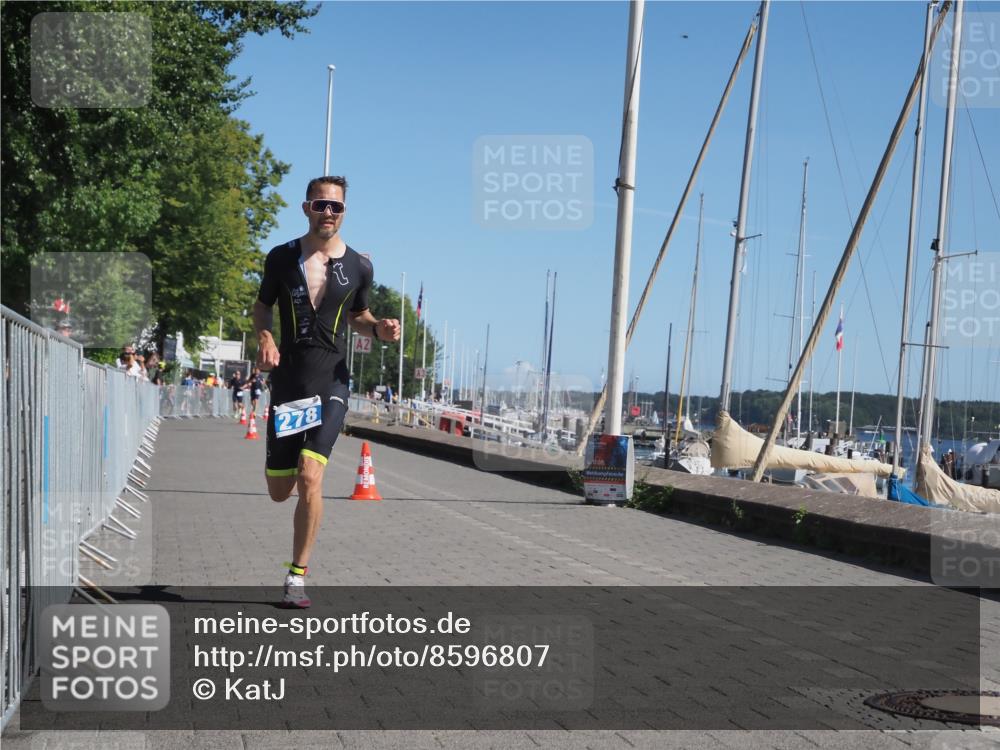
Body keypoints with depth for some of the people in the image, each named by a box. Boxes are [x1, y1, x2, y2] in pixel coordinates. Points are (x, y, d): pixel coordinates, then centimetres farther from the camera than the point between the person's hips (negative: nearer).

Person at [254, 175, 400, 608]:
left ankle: (298, 574, -4)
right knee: (279, 492, 7)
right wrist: (264, 338, -6)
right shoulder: (282, 258, 2)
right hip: (287, 382, 1)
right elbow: (262, 306, 15)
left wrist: (378, 329, -3)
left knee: (310, 478, -18)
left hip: (331, 383, -1)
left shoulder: (359, 267, 4)